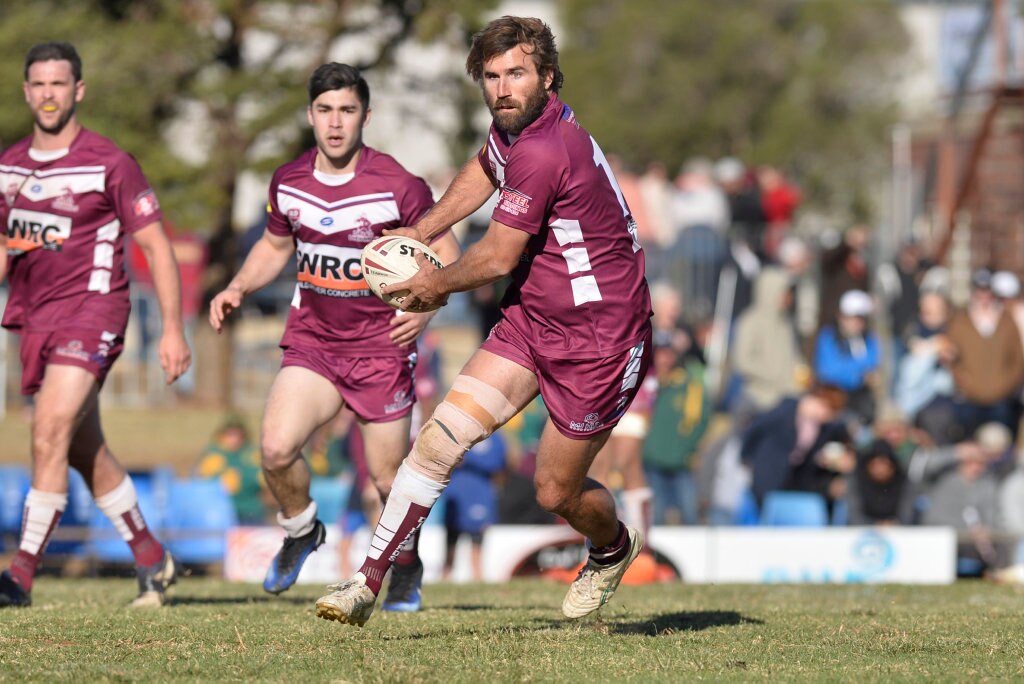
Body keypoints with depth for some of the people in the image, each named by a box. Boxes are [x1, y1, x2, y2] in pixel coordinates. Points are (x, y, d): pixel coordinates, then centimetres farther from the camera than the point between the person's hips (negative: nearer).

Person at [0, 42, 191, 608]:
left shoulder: (110, 164, -7)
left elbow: (156, 245, -4)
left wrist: (173, 329, -9)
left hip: (90, 312, -7)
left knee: (50, 435, -19)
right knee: (86, 452, 12)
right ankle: (152, 560, 27)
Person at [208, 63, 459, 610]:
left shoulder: (397, 185, -13)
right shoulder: (289, 182, 1)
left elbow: (444, 251, -4)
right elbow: (275, 246, 19)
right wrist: (238, 288, 3)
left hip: (381, 343, -3)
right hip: (312, 337, 3)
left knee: (388, 476, 1)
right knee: (276, 447, -17)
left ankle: (407, 567, 31)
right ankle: (300, 531, 14)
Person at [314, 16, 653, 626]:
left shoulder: (543, 151, -28)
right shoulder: (516, 122, 1)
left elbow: (498, 258, -17)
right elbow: (484, 172, 27)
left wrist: (437, 284, 2)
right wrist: (420, 234, 25)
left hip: (597, 340, -8)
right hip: (530, 319, 8)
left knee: (556, 494, 6)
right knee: (441, 437, -7)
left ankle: (614, 548, 41)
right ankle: (369, 583, -4)